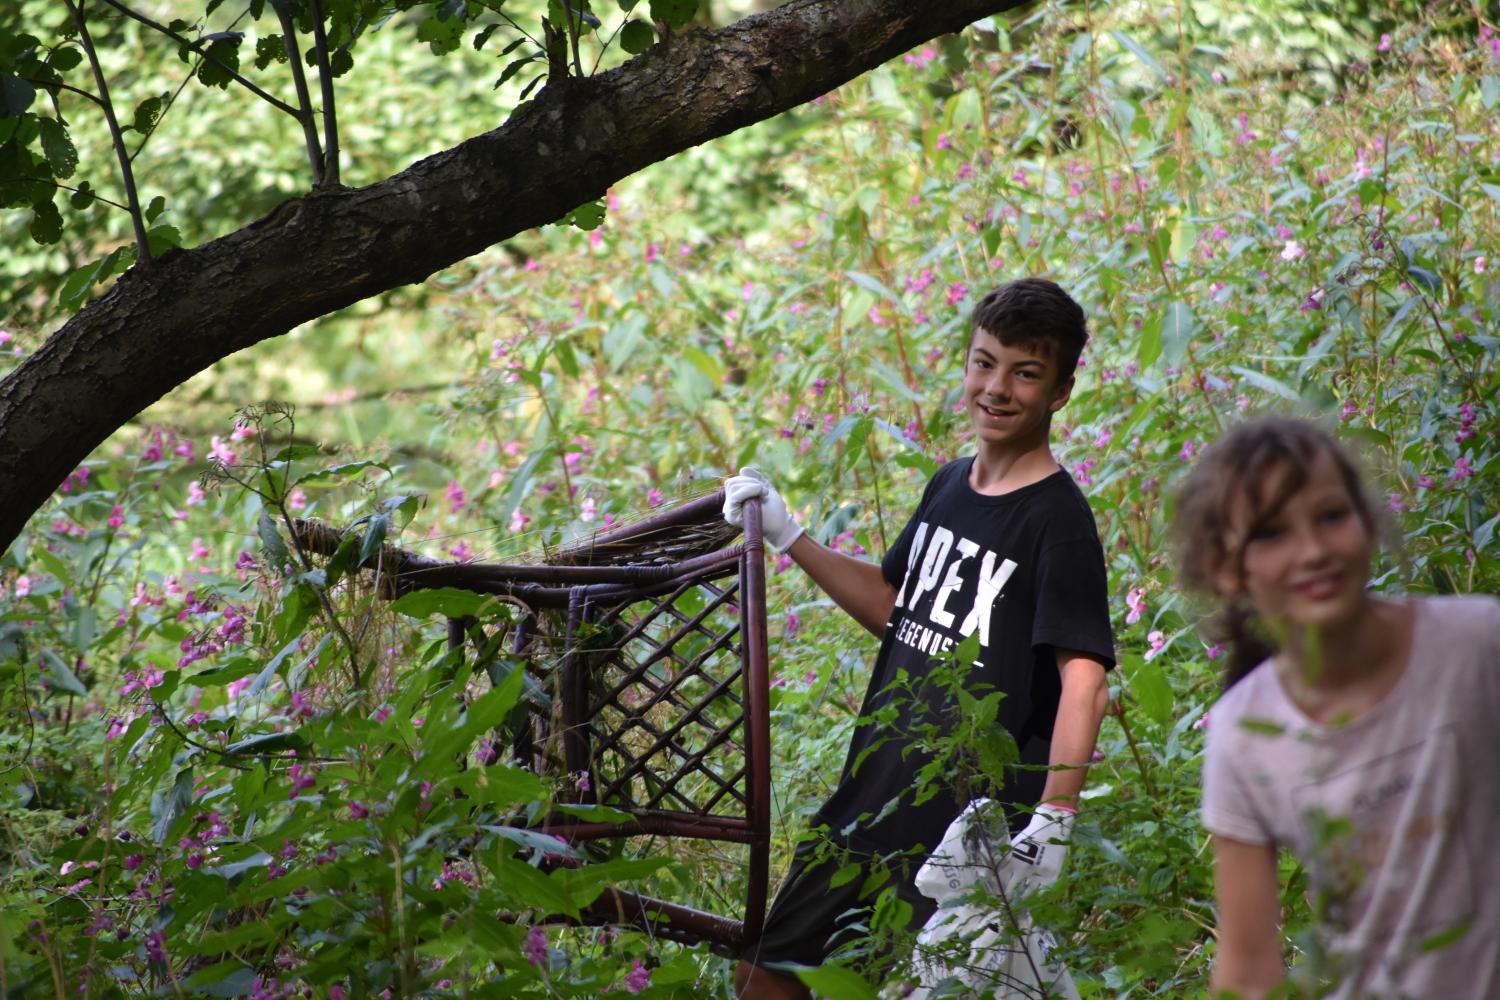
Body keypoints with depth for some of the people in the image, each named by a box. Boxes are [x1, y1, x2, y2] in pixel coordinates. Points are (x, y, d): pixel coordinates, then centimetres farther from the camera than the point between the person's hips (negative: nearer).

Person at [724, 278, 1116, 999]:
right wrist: (787, 538, 16)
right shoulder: (949, 485, 10)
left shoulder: (1058, 520, -14)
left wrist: (1053, 824, -28)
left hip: (974, 827, -8)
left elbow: (1084, 680, -20)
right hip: (871, 796, 8)